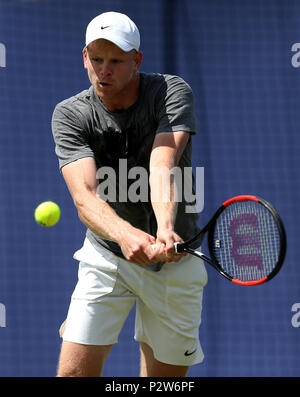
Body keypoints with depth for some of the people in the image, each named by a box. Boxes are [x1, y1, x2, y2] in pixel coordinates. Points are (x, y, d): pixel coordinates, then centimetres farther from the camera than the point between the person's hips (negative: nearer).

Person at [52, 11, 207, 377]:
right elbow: (85, 197, -27)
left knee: (166, 375, 5)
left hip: (175, 257, 0)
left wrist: (165, 230, -50)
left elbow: (163, 167, -29)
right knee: (76, 370, -12)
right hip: (107, 258, 0)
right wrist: (125, 234, -49)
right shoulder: (70, 114, -12)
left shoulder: (172, 92, -12)